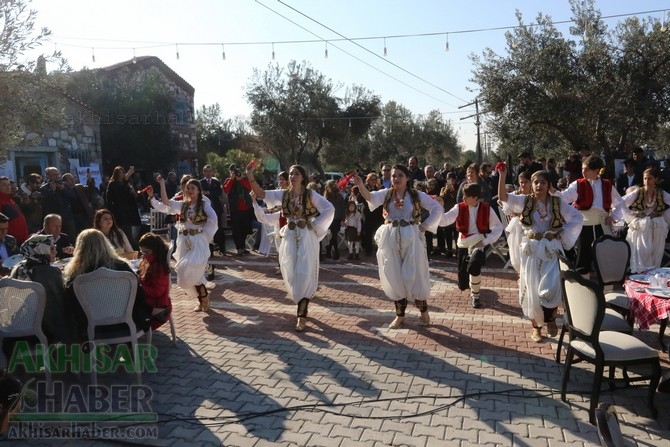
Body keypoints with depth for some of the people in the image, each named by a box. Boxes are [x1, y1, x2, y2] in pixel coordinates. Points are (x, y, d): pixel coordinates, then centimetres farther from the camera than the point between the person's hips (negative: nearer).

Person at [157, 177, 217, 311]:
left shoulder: (204, 204, -4)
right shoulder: (182, 204, 9)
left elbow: (213, 219, -18)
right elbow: (166, 202, -4)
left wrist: (204, 232, -14)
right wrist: (162, 184, -9)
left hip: (198, 242, -5)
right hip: (185, 242, 6)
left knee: (192, 272, -17)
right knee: (186, 274, 8)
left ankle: (204, 297, 4)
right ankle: (202, 300, 22)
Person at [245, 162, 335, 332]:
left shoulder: (311, 194, -5)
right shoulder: (283, 194, 4)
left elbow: (330, 209, -10)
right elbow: (260, 194, -3)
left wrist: (314, 225, -11)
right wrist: (250, 175, -14)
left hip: (307, 236, -4)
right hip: (289, 236, 4)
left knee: (304, 274, -5)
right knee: (291, 273, 7)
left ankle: (302, 314, 1)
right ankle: (303, 307, 28)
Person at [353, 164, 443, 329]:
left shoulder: (417, 195, -1)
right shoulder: (386, 193, 2)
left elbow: (437, 209, 2)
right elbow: (370, 197, -18)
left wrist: (424, 226, -5)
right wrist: (360, 184, -36)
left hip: (411, 238, -2)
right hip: (390, 239, 2)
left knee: (415, 276, 2)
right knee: (394, 277, 7)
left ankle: (424, 311, 24)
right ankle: (400, 315, 20)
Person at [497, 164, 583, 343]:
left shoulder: (558, 202, 0)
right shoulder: (524, 201, -1)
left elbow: (578, 217, 5)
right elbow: (503, 197, -15)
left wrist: (562, 233, -5)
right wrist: (503, 176, -27)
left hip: (551, 250, -1)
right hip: (531, 250, 1)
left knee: (550, 287, -16)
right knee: (532, 289, 5)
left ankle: (551, 318, 12)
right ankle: (536, 326, 21)